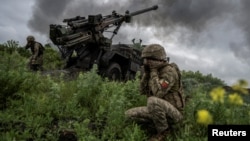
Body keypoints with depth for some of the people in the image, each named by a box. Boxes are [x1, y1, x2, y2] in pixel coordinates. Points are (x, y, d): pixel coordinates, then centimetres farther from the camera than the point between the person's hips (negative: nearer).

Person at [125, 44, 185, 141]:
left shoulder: (169, 71, -20)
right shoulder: (156, 71, 7)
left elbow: (157, 94, -31)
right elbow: (143, 91, 5)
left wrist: (153, 71, -23)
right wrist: (146, 72, -7)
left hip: (173, 113, -7)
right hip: (159, 111, 7)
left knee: (152, 101, -38)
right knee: (129, 114, -4)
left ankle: (163, 130, -12)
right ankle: (159, 123, 4)